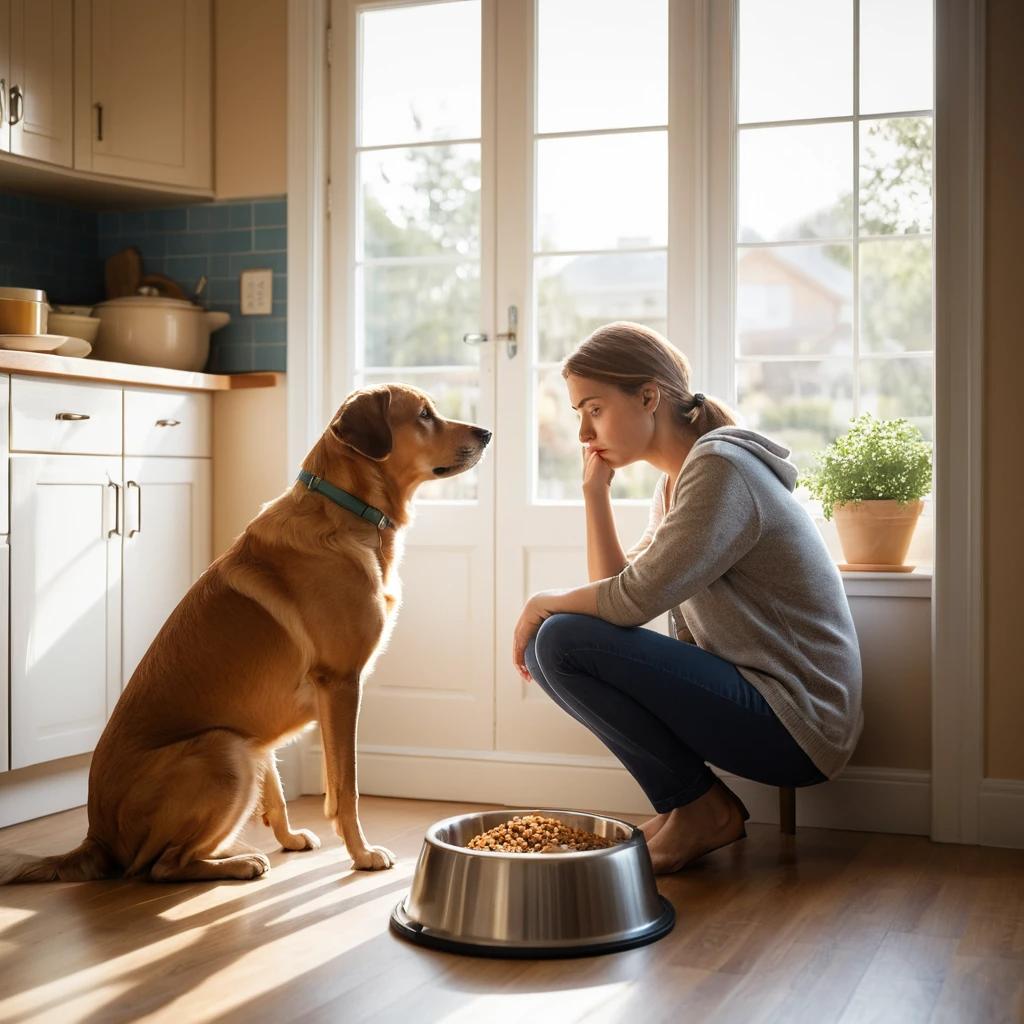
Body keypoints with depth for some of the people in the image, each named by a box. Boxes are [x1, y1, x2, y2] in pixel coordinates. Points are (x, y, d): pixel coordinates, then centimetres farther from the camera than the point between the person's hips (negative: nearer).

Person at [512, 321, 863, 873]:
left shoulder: (720, 469, -17)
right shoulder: (676, 479, 13)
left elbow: (632, 600, -22)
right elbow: (613, 588, 10)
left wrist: (544, 602, -5)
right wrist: (595, 489, 4)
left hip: (795, 725, -10)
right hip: (759, 703, 10)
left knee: (561, 642, -19)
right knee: (549, 642, 12)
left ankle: (701, 809, -5)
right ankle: (695, 807, 8)